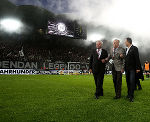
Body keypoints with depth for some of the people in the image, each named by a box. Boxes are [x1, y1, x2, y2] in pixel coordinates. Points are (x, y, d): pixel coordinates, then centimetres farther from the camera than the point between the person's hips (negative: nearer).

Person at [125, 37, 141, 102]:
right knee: (128, 82, 11)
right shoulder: (126, 49, 14)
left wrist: (137, 68, -14)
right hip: (127, 68, 7)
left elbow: (137, 58, -11)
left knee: (132, 82, -7)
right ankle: (129, 94, 22)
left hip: (132, 68, -7)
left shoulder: (134, 48, -7)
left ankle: (131, 96, -1)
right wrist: (124, 67, 10)